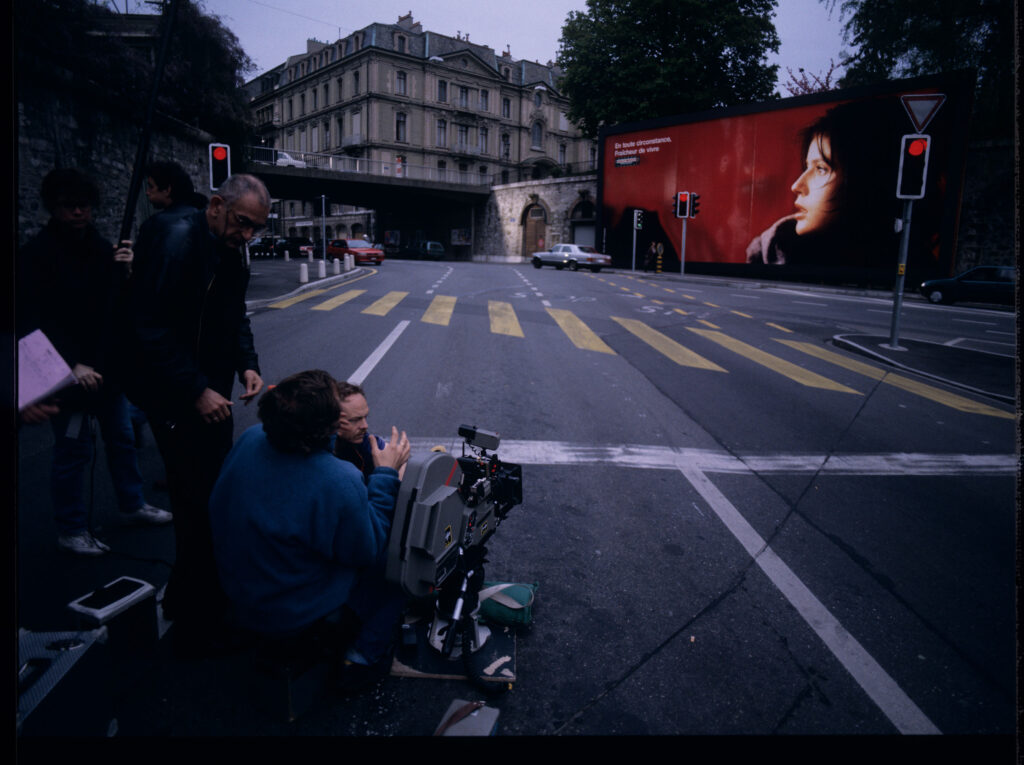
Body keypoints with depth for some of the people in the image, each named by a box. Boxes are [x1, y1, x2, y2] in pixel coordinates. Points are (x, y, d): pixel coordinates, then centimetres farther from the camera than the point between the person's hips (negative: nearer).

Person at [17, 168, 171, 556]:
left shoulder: (102, 248, 7)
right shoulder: (37, 255, -11)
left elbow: (123, 306, 6)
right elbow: (33, 321, -16)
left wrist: (126, 272, -13)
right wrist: (73, 365, -24)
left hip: (108, 367, 6)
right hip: (71, 374, -6)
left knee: (121, 437, 17)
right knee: (73, 450, 3)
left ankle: (132, 505, 34)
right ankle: (71, 530, 19)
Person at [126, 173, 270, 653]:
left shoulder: (230, 251, 9)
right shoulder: (177, 240, -19)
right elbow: (150, 328, -23)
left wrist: (247, 363, 1)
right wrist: (196, 391, -24)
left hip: (211, 393, 9)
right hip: (178, 401, -9)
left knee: (213, 499, 17)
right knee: (201, 510, -3)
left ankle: (183, 598, 38)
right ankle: (197, 630, 14)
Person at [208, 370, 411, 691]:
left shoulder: (249, 439, -16)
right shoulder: (341, 483, -36)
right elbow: (368, 552, -18)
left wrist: (327, 435, 0)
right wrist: (386, 474, -15)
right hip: (297, 615, -6)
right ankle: (364, 657, 16)